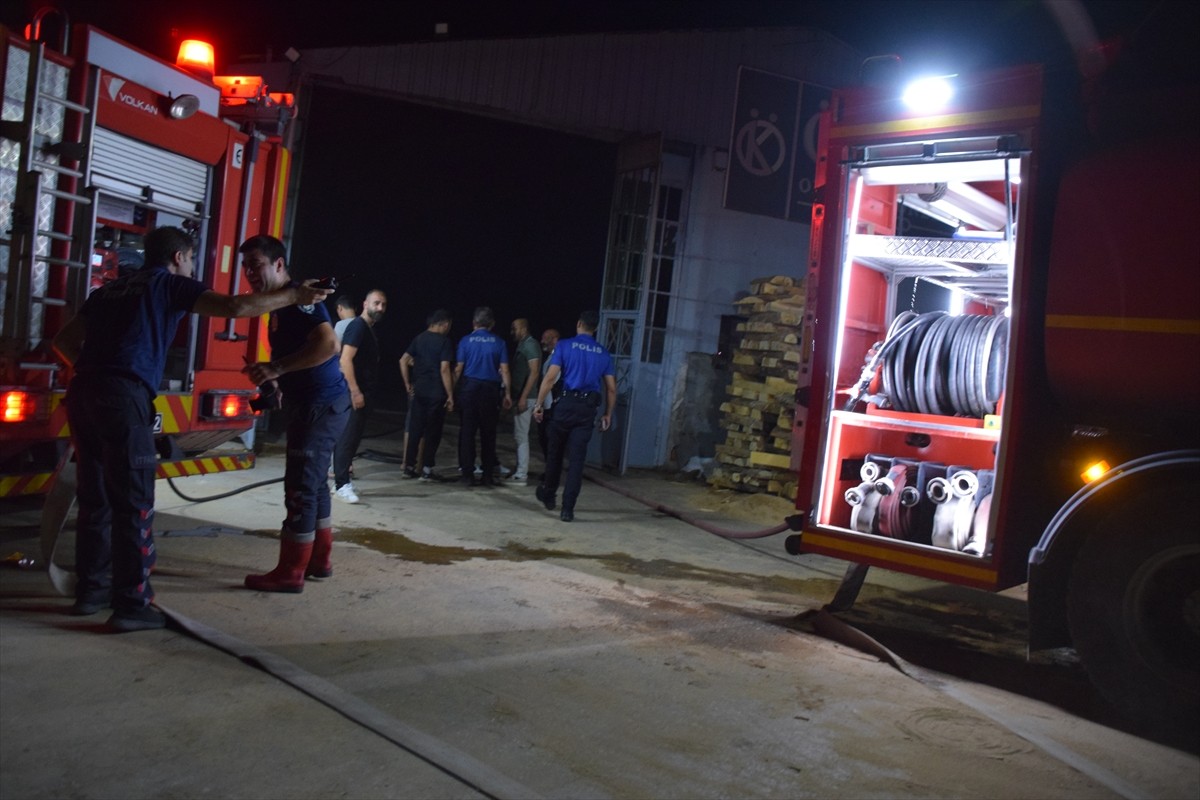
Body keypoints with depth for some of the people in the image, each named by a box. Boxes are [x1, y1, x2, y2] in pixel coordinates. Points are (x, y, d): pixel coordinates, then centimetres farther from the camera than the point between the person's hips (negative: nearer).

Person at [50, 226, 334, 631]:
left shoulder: (110, 289, 26)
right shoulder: (170, 283, 6)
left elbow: (64, 340, 25)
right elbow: (235, 307, -6)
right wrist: (293, 296, 3)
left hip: (84, 393, 8)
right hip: (124, 398, -8)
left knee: (96, 498, 16)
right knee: (133, 504, -4)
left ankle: (91, 589, 25)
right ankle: (132, 604, -2)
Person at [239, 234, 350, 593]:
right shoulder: (280, 304, 16)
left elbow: (328, 345, -29)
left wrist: (275, 368, -28)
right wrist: (273, 377, 12)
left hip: (321, 404, -11)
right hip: (310, 403, 11)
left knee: (301, 487, -6)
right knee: (312, 483, 17)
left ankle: (290, 573, 3)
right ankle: (320, 560, 27)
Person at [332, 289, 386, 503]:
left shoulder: (369, 329, 18)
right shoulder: (357, 326, -11)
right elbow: (345, 360, -20)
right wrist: (355, 391, -24)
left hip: (363, 392, 10)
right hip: (354, 393, -10)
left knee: (352, 437, 12)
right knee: (348, 437, -7)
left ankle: (341, 481, 19)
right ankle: (342, 485, -5)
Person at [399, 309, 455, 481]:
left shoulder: (419, 338, 9)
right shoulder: (444, 341, -10)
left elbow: (403, 361, 9)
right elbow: (444, 370, -15)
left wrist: (408, 384, 15)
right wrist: (450, 396, -12)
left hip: (418, 391, 6)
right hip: (436, 393, -6)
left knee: (414, 429, 11)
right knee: (433, 431, 2)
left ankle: (409, 467, 15)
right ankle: (427, 470, 4)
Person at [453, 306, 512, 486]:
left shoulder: (465, 341, 0)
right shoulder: (498, 342, 1)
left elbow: (458, 369, -2)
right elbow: (504, 370, -1)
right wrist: (507, 394, 5)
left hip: (469, 389, 0)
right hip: (490, 390, 1)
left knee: (467, 431, 5)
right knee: (488, 433, 8)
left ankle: (467, 473, 3)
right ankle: (488, 475, 9)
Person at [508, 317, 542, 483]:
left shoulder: (530, 345, -13)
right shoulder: (522, 345, 17)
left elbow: (534, 373, -20)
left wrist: (523, 397, -23)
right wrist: (518, 397, 15)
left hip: (525, 397, -10)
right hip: (520, 396, 10)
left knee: (521, 435, -7)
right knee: (518, 435, 14)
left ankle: (521, 474, -3)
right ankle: (520, 470, 21)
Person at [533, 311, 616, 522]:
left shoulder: (564, 346, 0)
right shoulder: (603, 353, 10)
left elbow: (550, 378, -8)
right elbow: (611, 388, 9)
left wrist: (539, 404, -2)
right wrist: (608, 414, 18)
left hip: (566, 404, -2)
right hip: (588, 409, 2)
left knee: (555, 453, 16)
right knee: (576, 459, 1)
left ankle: (548, 495, 32)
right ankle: (567, 509, -2)